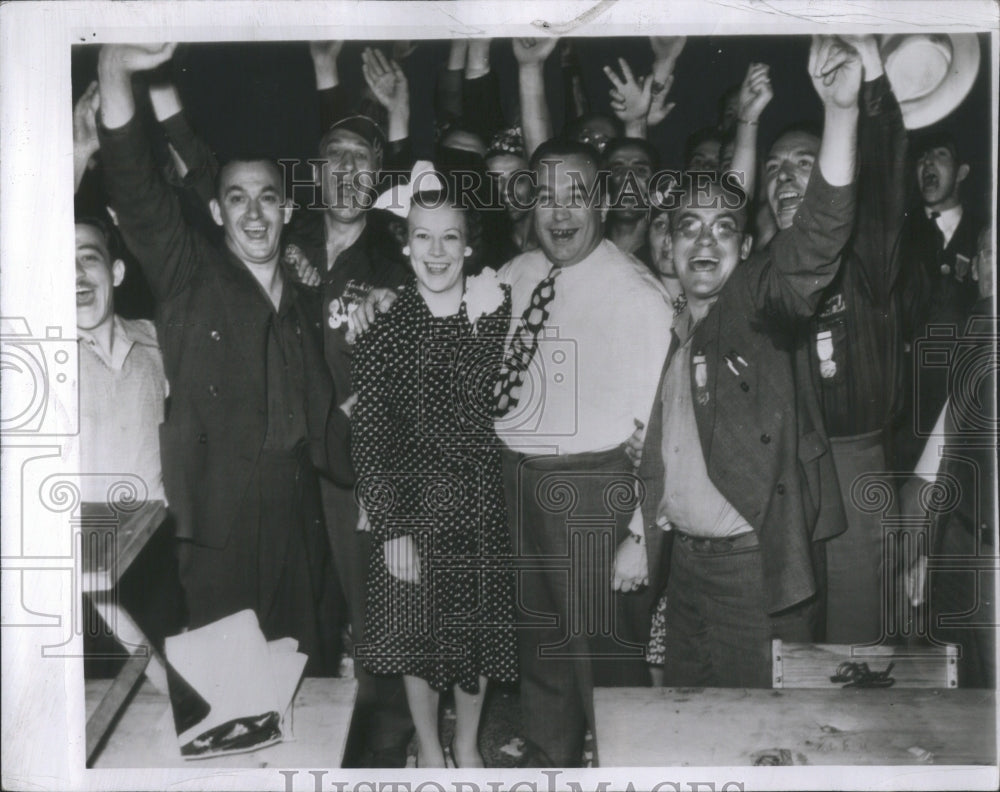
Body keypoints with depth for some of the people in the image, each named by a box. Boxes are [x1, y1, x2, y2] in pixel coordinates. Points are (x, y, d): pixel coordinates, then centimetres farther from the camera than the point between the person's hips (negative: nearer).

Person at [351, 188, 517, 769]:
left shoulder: (493, 312, -3)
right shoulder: (384, 327, -7)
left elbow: (477, 409, -11)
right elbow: (370, 436, -8)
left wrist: (480, 324, -20)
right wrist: (390, 526, -11)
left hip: (480, 503, 1)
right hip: (411, 503, -1)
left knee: (477, 629, 15)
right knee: (417, 632, 12)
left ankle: (468, 746, 39)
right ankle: (429, 749, 36)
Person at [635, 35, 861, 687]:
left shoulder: (761, 304, -7)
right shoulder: (665, 326, 9)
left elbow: (818, 240, -27)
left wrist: (842, 112, -39)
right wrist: (643, 535, 9)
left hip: (759, 562, -6)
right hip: (685, 557, 6)